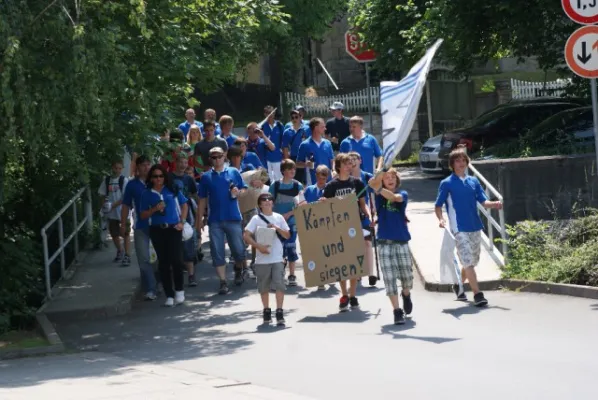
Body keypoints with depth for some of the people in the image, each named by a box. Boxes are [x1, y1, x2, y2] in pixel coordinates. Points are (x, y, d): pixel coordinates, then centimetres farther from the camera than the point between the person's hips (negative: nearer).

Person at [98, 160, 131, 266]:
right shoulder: (106, 180, 3)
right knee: (114, 234, 15)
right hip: (111, 213, 5)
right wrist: (104, 205, -9)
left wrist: (114, 205, -19)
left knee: (126, 234, -3)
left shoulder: (124, 180, -8)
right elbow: (103, 195, 9)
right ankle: (120, 252, 36)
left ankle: (127, 256, -1)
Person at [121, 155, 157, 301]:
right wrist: (123, 225, 4)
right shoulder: (132, 185, 3)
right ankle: (150, 290, -2)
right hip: (141, 227, 0)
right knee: (144, 259, -4)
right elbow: (126, 206, 8)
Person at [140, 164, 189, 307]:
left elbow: (184, 205, 11)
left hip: (174, 228, -1)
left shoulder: (173, 190, 5)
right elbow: (143, 215, 8)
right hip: (157, 230, 1)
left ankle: (179, 291, 5)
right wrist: (154, 209, -10)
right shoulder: (147, 194, 6)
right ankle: (169, 295, 8)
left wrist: (182, 222, -1)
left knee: (176, 260, -12)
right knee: (163, 263, 3)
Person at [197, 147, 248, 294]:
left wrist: (238, 192, -14)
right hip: (215, 220, 1)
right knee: (217, 253, -1)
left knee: (239, 250, 2)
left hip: (233, 217, -1)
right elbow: (203, 199, 11)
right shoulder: (206, 177, 8)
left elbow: (244, 189, 9)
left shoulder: (233, 172, 5)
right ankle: (223, 282, 3)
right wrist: (200, 219, 7)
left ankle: (238, 270, 32)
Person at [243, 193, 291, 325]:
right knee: (264, 287, 8)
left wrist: (277, 228, -7)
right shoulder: (256, 219, 0)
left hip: (277, 258, 1)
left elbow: (287, 235, 10)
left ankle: (279, 312, -10)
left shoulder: (279, 218, 7)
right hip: (262, 259, -1)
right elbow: (246, 235, -6)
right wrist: (258, 246, -17)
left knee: (279, 285, -10)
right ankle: (266, 311, 22)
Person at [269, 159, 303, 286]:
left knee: (291, 247, 2)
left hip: (292, 221, 0)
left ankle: (292, 276, 10)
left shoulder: (298, 186, 1)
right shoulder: (275, 185, 0)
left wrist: (289, 214, -12)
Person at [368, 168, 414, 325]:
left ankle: (406, 295, 38)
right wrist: (381, 172, -40)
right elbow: (372, 184, -19)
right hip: (385, 243, 0)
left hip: (402, 241, 0)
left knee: (406, 276, 5)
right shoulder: (379, 194, 4)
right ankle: (397, 311, 1)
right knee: (389, 278, -5)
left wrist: (379, 189, -39)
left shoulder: (402, 194, 3)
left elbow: (394, 197, -22)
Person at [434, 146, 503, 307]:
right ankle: (477, 294, -14)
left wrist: (494, 204, -15)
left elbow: (483, 201, 7)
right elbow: (438, 206, -1)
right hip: (459, 229, -6)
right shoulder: (447, 184, -2)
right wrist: (441, 219, -21)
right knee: (468, 262, -13)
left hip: (475, 227, 6)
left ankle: (458, 286, 35)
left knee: (472, 261, 14)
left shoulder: (473, 181, 11)